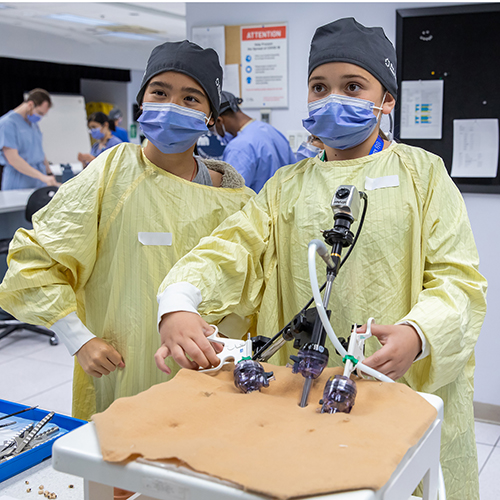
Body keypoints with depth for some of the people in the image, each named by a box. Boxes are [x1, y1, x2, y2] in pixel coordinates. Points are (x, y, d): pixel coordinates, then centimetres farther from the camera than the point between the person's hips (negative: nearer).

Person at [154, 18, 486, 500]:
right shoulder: (286, 186, 9)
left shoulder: (422, 173, 1)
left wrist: (415, 335, -26)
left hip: (407, 391, -2)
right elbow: (231, 247, -5)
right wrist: (178, 305, -25)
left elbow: (458, 278, -6)